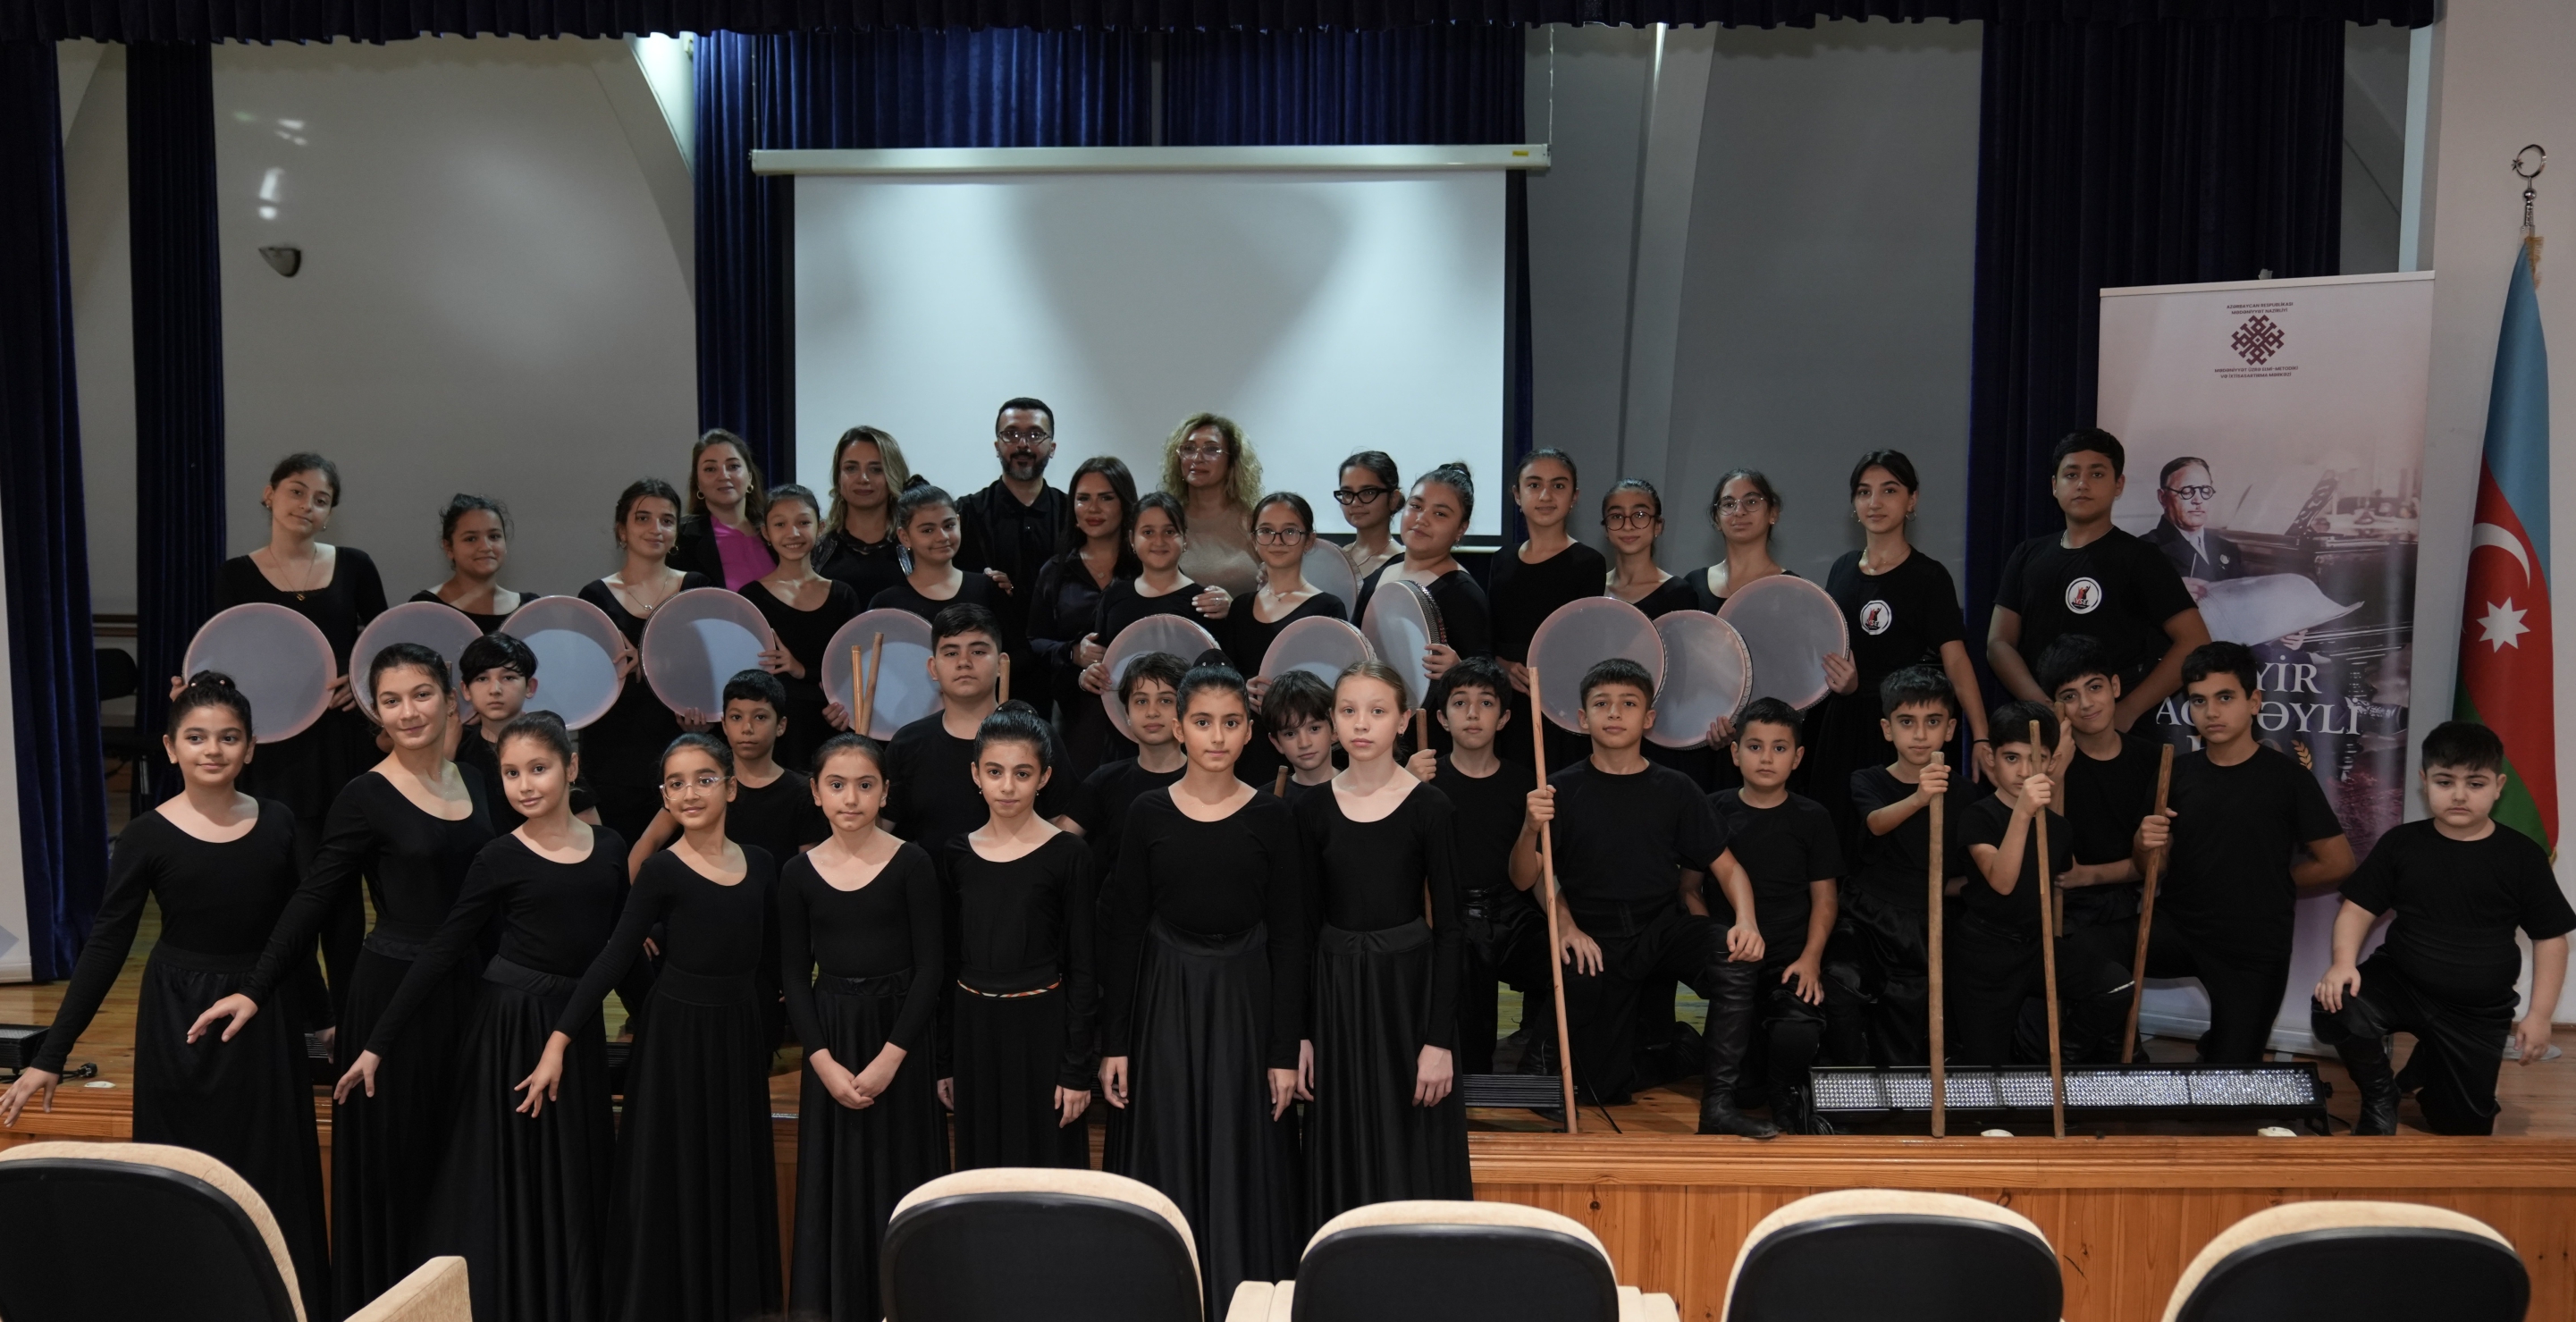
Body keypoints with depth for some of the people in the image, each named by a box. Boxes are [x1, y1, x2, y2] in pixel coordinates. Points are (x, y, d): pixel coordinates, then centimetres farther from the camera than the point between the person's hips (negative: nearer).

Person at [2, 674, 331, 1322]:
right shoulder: (147, 837, -8)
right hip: (180, 1025, -2)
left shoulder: (277, 823, -1)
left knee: (272, 1178, 7)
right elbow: (105, 946, -7)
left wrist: (321, 1013, 15)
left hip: (264, 1022, 2)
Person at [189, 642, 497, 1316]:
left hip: (466, 989, 5)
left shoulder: (475, 783, 6)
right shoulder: (366, 797, -10)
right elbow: (314, 899, -8)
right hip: (394, 991, -5)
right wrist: (255, 990, -12)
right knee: (392, 1162, 4)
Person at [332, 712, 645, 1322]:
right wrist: (377, 1045, -9)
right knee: (507, 1184, 3)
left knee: (575, 1185, 11)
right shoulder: (500, 860, -7)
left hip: (580, 1031, 4)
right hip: (510, 1031, -4)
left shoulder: (609, 848, 3)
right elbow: (441, 952, -6)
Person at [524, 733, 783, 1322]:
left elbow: (767, 955, 9)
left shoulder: (760, 865, 4)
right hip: (677, 1036, -4)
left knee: (736, 1181, 12)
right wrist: (558, 1042, -17)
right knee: (672, 1181, 3)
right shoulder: (662, 870, -10)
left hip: (740, 1034, 4)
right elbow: (613, 958, -13)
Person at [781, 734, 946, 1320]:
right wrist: (823, 1061, -8)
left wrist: (889, 1057, -13)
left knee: (898, 1179, 3)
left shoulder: (911, 864, -6)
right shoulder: (799, 873, 1)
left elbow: (930, 967, -7)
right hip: (830, 1041, 2)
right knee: (833, 1184, 8)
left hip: (899, 1036, -2)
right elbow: (794, 977, 2)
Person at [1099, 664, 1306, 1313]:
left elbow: (1288, 939, -2)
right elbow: (1124, 933, 1)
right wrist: (1114, 1042, -1)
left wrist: (1285, 1051, -5)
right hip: (1166, 1001, 1)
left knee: (1242, 1162, 4)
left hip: (1244, 1002, -1)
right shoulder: (1148, 814, -1)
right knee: (1170, 1162, 6)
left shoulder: (1271, 818, -3)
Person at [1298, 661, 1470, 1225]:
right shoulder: (1314, 808, 2)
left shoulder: (1429, 809, -7)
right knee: (1342, 1156, 10)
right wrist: (1302, 1032, 3)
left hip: (1408, 989, -3)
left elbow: (1449, 927, -7)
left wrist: (1440, 1040, -11)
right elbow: (1308, 922, 6)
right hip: (1336, 994, 3)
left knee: (1411, 1154, 2)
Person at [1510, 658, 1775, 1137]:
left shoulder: (1673, 789, -1)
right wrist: (1532, 827, -26)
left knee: (1738, 958, -31)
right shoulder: (1563, 790, -4)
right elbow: (1524, 881, -6)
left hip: (1664, 927, 1)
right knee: (1605, 1089, 2)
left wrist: (1746, 921, -18)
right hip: (1595, 943, -1)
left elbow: (1727, 867, 2)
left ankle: (1718, 1105, -21)